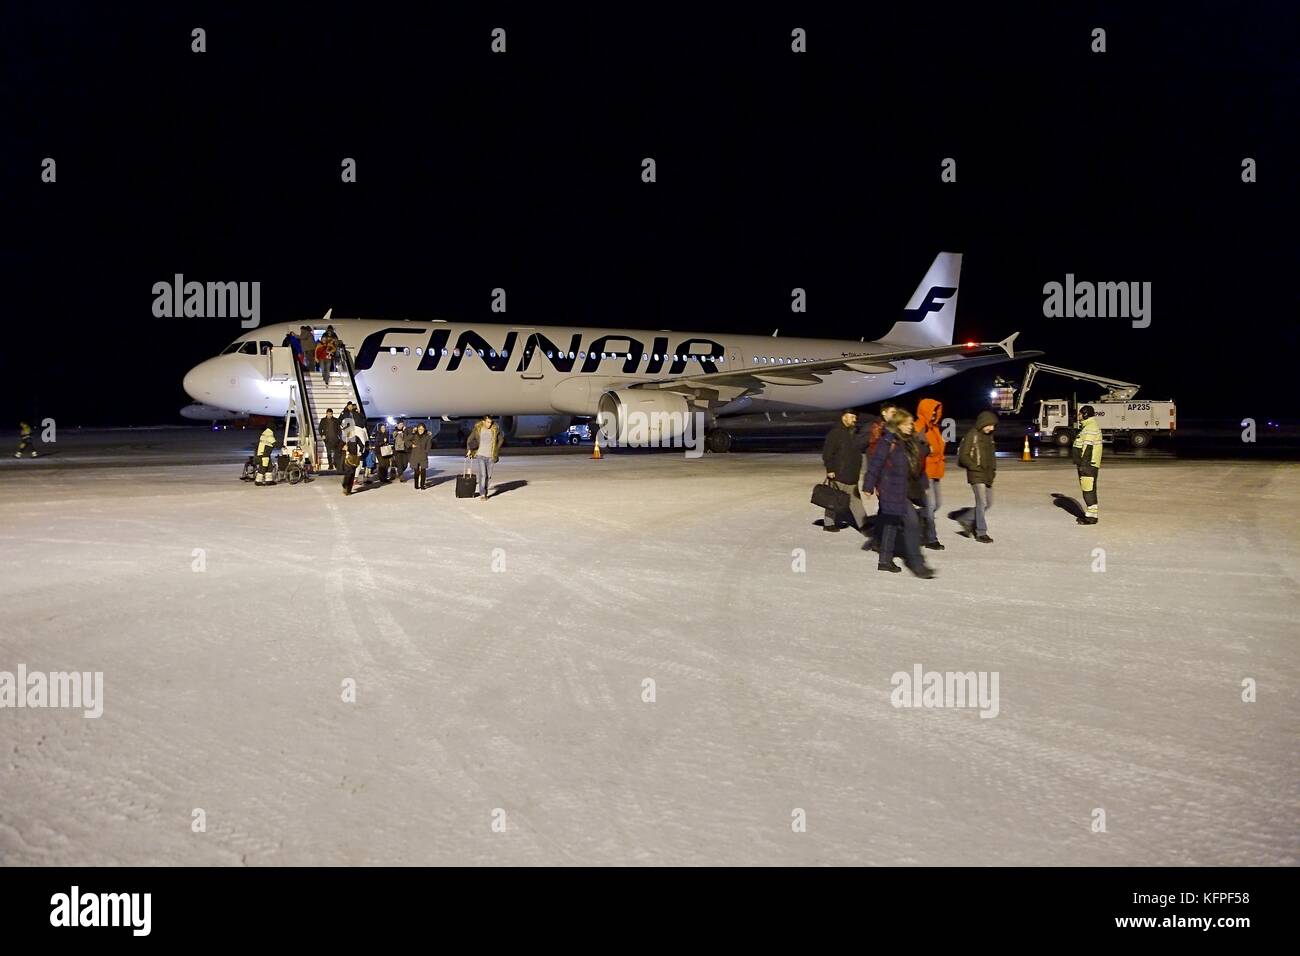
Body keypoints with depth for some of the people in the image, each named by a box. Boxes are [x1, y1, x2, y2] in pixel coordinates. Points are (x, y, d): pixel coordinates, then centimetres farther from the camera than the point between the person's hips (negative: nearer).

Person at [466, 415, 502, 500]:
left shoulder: (495, 430, -4)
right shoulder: (477, 429, -7)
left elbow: (500, 440, 12)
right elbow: (470, 439, 7)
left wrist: (496, 451, 9)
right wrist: (469, 450, 1)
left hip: (490, 457, 2)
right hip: (480, 455, -2)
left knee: (488, 476, 5)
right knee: (482, 475, -13)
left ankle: (485, 493, 21)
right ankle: (482, 494, -11)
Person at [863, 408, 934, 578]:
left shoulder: (910, 442, 10)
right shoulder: (888, 441, -15)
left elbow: (918, 464, 17)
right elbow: (875, 463, -15)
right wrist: (868, 486, -15)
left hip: (903, 490, 9)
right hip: (893, 491, -9)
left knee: (891, 523, 15)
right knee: (911, 523, -10)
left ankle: (885, 560, 25)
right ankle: (917, 564, -7)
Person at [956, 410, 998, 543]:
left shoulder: (989, 436, 12)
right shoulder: (972, 436, -11)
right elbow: (963, 457, -14)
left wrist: (993, 469, 9)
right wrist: (977, 467, -15)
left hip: (988, 476, 8)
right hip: (976, 476, -8)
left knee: (989, 504, 11)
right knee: (981, 503, -8)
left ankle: (970, 524, 26)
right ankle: (981, 533, 1)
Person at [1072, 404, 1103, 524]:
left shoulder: (1090, 428, -15)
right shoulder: (1087, 427, 19)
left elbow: (1088, 447, -22)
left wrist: (1083, 464, -23)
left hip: (1088, 465, -11)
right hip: (1086, 464, 11)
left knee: (1088, 490, -10)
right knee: (1087, 489, 15)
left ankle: (1092, 516, -9)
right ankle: (1091, 513, 21)